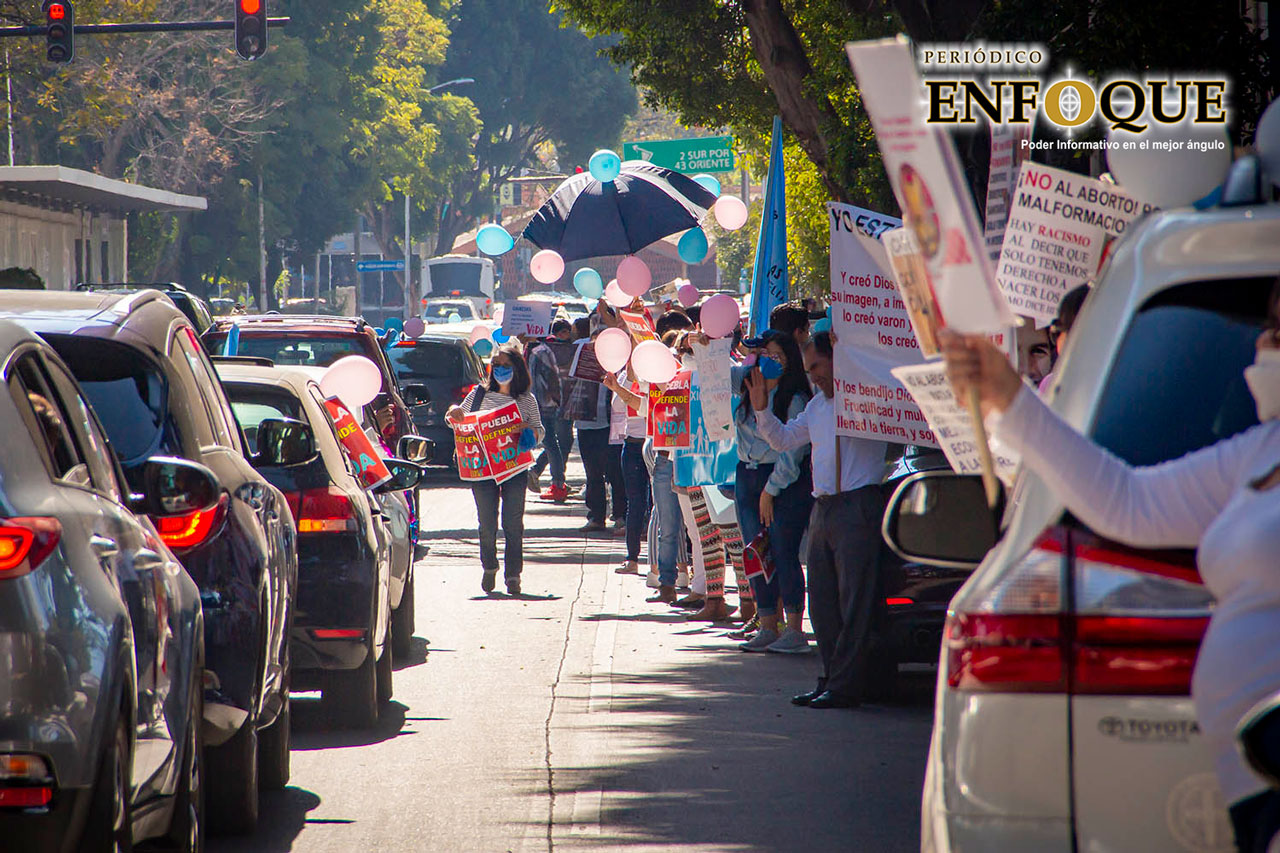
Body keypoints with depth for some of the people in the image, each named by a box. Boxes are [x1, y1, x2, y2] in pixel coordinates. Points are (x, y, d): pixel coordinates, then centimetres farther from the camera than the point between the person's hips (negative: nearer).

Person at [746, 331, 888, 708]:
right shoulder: (818, 404, 21)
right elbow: (784, 439, 30)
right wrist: (761, 408, 15)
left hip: (857, 506, -9)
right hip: (823, 507, 9)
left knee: (852, 601, -8)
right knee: (822, 602, 10)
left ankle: (844, 686, -8)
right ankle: (831, 680, 16)